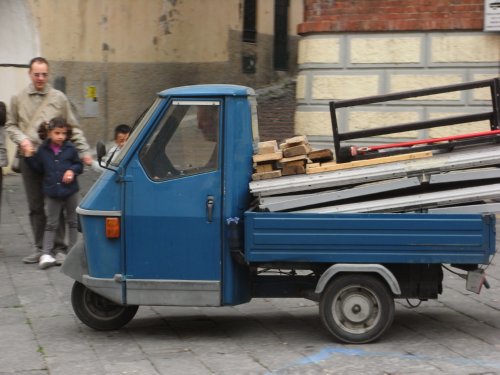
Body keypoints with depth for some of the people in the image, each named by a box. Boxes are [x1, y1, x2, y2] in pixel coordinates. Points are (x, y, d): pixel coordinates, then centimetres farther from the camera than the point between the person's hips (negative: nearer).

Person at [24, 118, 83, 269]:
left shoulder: (70, 149, -2)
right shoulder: (43, 150, -1)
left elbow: (79, 165, 6)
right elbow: (39, 169, 7)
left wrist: (72, 171, -13)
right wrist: (29, 158, -6)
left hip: (70, 190, 1)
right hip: (52, 192, -1)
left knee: (72, 221, 12)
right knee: (51, 223, 1)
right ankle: (46, 253, -2)